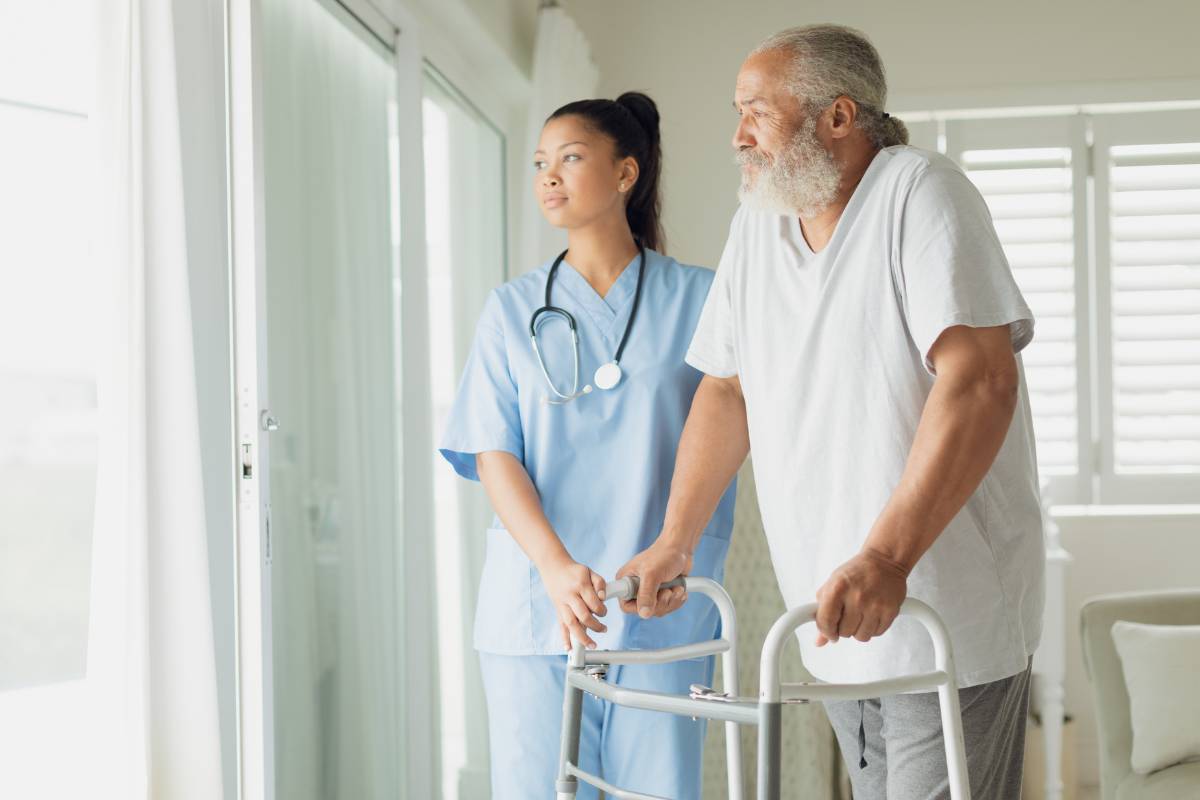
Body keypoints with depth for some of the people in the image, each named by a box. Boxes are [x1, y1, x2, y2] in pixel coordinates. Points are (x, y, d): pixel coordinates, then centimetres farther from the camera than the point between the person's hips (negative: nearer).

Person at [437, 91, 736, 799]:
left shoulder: (697, 300, 5)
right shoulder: (514, 309, 9)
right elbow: (493, 455, 1)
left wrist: (673, 551, -19)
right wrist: (557, 567, -16)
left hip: (663, 609, -1)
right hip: (535, 604, 1)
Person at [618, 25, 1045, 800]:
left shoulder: (920, 192, -13)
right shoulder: (758, 222, 8)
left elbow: (980, 380, -25)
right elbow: (728, 387, 15)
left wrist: (886, 556, -32)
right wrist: (676, 539, 7)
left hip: (947, 612, -6)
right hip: (836, 616, 7)